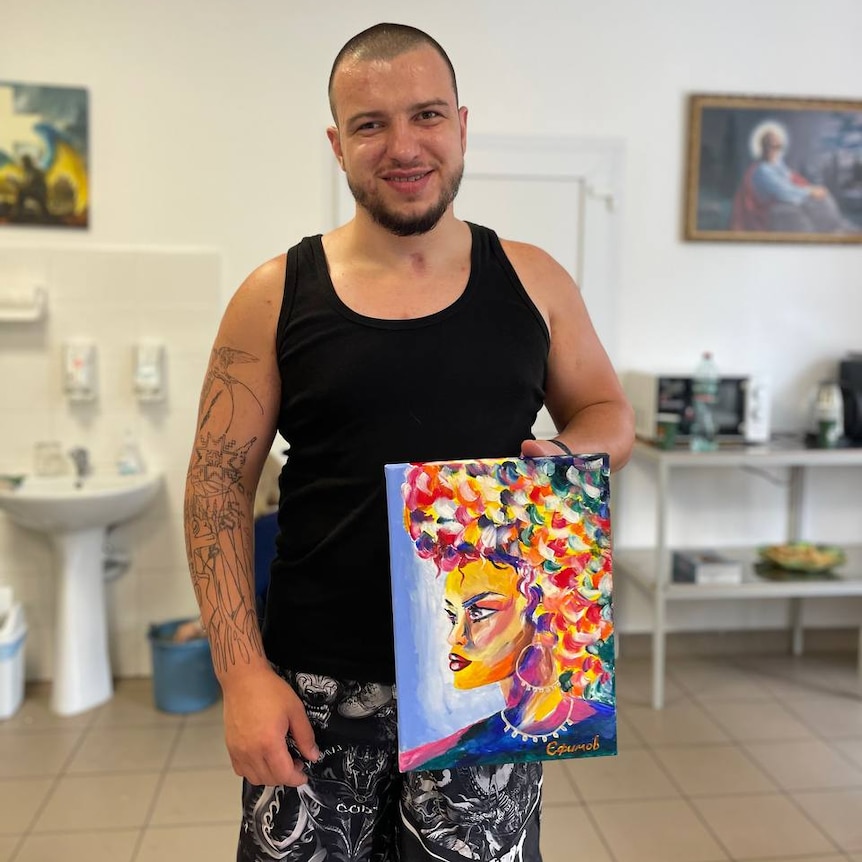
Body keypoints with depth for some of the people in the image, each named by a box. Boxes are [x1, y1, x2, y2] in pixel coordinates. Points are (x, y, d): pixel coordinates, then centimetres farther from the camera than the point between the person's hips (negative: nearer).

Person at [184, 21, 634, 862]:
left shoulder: (531, 279, 2)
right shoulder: (276, 295, -3)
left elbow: (607, 410, 13)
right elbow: (219, 484, -2)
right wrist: (243, 673, -9)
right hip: (319, 687, -1)